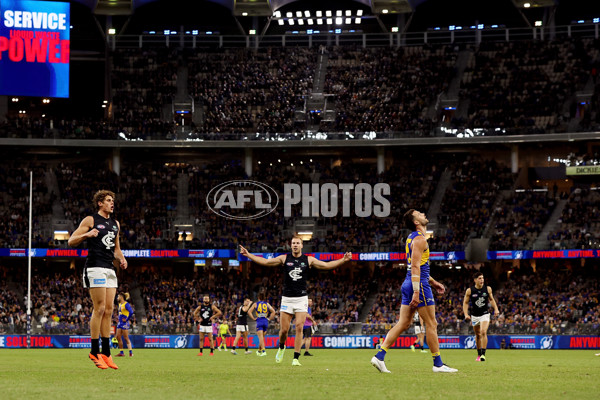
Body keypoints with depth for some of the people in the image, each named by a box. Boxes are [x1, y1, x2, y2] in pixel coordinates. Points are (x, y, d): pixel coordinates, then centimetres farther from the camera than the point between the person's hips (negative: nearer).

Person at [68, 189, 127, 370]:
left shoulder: (115, 224, 20)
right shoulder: (90, 220, 0)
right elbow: (71, 241, -3)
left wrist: (121, 259, 11)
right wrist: (86, 234, -21)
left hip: (110, 269, 7)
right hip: (95, 268, -7)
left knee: (108, 310, 3)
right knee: (99, 308, -11)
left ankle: (106, 353, 5)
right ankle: (94, 352, -6)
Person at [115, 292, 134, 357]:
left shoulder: (126, 304, -13)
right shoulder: (120, 304, 15)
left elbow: (131, 312, -23)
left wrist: (127, 319, -17)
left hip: (124, 323, -9)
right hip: (120, 323, 9)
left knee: (126, 338, -9)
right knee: (118, 337, 6)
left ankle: (131, 352, -6)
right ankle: (121, 352, 10)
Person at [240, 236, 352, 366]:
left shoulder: (309, 260, 4)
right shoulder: (284, 258, 4)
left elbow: (327, 265, 4)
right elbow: (265, 262, 5)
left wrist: (343, 260, -7)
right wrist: (248, 254, -1)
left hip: (301, 298, -1)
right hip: (287, 298, 1)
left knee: (299, 327, -11)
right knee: (283, 329, -2)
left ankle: (296, 358, -7)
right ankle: (281, 347, 31)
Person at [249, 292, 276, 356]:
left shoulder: (255, 304, 5)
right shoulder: (267, 304, 10)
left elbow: (249, 312, -4)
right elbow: (273, 311, 1)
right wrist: (269, 318, 6)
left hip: (259, 321, -3)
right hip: (266, 322, 3)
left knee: (261, 338, -8)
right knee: (262, 337, 17)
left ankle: (264, 351, -24)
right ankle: (259, 350, 30)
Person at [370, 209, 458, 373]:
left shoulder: (412, 238, 18)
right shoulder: (419, 239, -13)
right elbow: (415, 267, -20)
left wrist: (433, 282, 30)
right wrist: (416, 292, -24)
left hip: (408, 285, 9)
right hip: (419, 285, -9)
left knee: (403, 324, 7)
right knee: (431, 324, -1)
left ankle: (379, 356, 0)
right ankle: (438, 364, 4)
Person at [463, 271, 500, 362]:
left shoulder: (488, 289, -4)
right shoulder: (469, 291, -8)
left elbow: (491, 299, 12)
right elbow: (465, 303, 0)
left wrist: (496, 309, -1)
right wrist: (466, 314, -12)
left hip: (485, 314, -1)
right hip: (474, 316, 1)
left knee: (483, 332, -21)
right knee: (477, 335, 11)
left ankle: (483, 354, -21)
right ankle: (479, 354, 27)